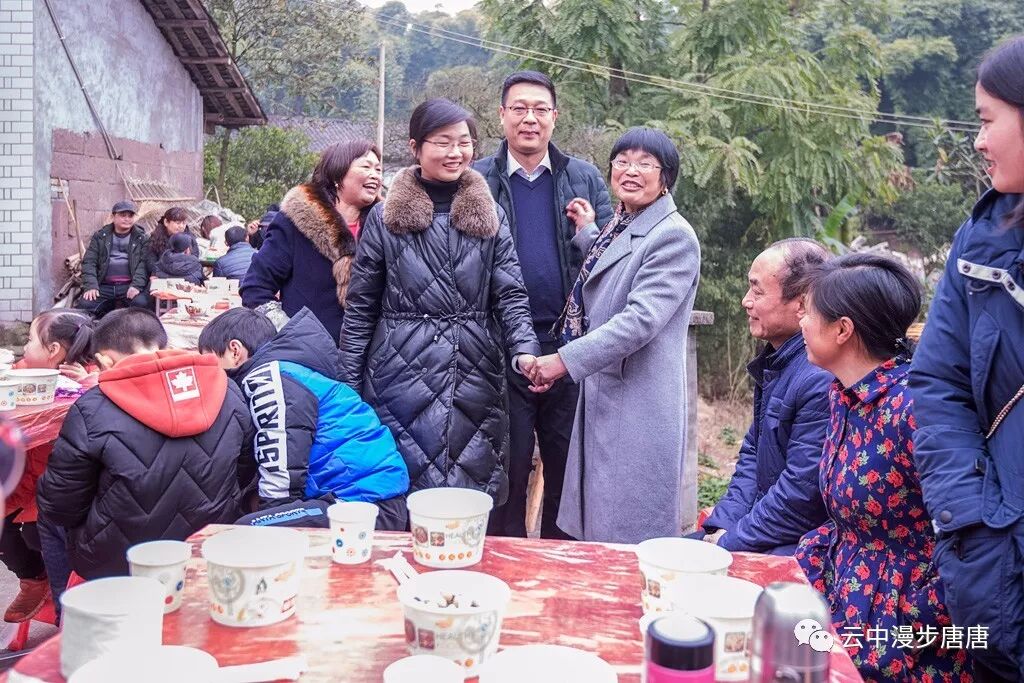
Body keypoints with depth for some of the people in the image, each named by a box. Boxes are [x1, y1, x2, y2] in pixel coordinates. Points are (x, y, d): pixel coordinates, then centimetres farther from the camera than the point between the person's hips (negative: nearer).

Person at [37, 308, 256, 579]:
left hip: (119, 570, -4)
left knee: (50, 525, 24)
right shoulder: (227, 392, -4)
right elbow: (244, 475, 9)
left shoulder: (91, 411, -15)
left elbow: (58, 508, -6)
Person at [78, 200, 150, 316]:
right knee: (85, 304, -23)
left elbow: (144, 264, -3)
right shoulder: (100, 236, 14)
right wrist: (91, 285, -9)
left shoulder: (142, 238, 9)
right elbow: (89, 262, 7)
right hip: (104, 286, 2)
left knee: (140, 303, -32)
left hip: (129, 286, -2)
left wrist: (136, 285, -20)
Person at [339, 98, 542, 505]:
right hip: (403, 378, -1)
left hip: (475, 377, 2)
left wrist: (525, 350, -16)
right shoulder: (385, 218, 2)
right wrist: (348, 387, 3)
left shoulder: (490, 216, 7)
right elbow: (360, 308, 5)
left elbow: (511, 295, 2)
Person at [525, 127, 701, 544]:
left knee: (628, 542, 0)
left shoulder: (673, 236, -13)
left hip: (640, 408, -9)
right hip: (603, 397, 9)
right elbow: (601, 297, 11)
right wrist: (588, 234, 8)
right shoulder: (618, 228, 16)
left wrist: (564, 361, -22)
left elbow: (641, 319, -22)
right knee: (594, 532, 16)